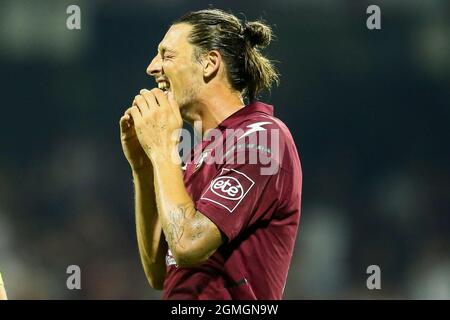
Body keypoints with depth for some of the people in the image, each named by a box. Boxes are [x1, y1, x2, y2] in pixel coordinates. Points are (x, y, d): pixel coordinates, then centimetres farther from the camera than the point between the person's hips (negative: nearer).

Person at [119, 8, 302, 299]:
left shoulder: (261, 137, -8)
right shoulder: (205, 149, 15)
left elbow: (188, 245, -18)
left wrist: (163, 149, -8)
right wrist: (143, 167, 8)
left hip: (229, 299, -7)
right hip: (182, 302, 7)